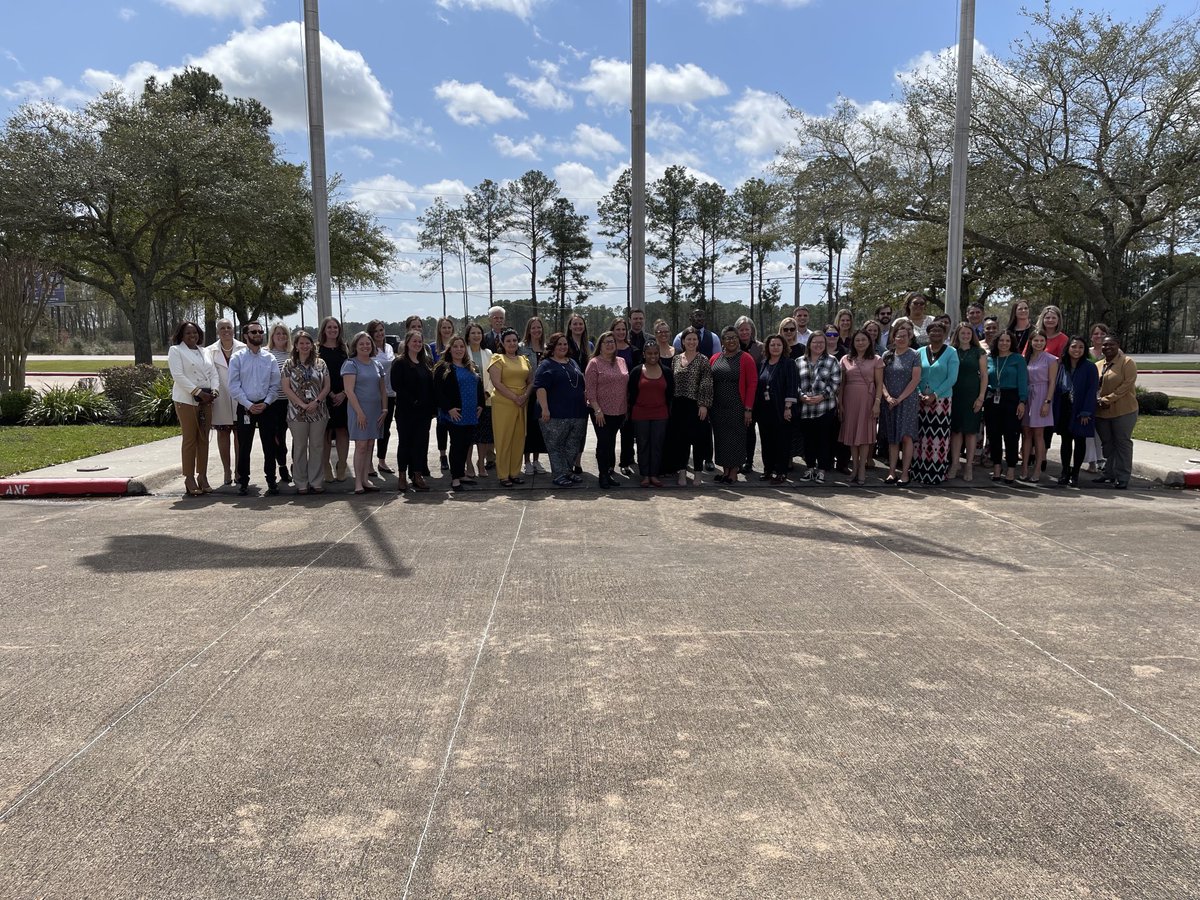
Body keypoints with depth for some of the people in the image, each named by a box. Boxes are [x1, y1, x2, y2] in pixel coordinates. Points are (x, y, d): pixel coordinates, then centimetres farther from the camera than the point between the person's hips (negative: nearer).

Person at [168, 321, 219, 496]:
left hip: (206, 400, 5)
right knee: (190, 440, -4)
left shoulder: (203, 352, 19)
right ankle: (189, 479, 1)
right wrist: (198, 392, -17)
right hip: (186, 400, -5)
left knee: (204, 439, 6)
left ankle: (202, 477, 12)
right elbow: (178, 375, -11)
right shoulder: (175, 351, 0)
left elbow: (213, 373, 14)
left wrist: (214, 390, -6)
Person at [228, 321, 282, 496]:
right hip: (245, 407, -1)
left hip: (266, 407, 1)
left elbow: (275, 385, 4)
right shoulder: (237, 358, 0)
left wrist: (266, 403, -9)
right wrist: (249, 405, -11)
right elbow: (234, 386, -4)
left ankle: (271, 480, 13)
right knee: (244, 447, 5)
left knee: (269, 445, 4)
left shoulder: (269, 358, 5)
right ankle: (243, 482, 15)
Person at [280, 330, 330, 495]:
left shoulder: (320, 363, 7)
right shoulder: (289, 364, 2)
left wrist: (316, 402, -11)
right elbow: (286, 388, -4)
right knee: (300, 448, 4)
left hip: (318, 411, 1)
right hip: (297, 413, -1)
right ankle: (301, 483, 11)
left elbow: (327, 386, 4)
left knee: (317, 447, 5)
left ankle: (316, 482, 12)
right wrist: (302, 404, -12)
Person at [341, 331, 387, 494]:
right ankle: (358, 482, -1)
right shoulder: (351, 364, -6)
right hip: (359, 410, -6)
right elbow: (349, 391, -13)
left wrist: (384, 409, 4)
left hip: (375, 411, 6)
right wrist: (360, 412, -18)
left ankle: (365, 479, 14)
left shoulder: (376, 364, 12)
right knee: (361, 445, -6)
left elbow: (382, 390, 16)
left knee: (370, 445, 7)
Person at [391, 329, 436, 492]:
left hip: (423, 411, 5)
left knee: (421, 442, 5)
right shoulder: (400, 363, -3)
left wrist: (433, 408, 3)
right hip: (406, 411, -5)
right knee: (405, 442, 3)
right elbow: (395, 385, -13)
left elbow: (431, 386, 13)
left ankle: (417, 475, 12)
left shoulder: (426, 363, 14)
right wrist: (412, 401, -17)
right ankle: (402, 476, 11)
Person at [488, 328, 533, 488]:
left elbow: (531, 381, 14)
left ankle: (515, 473, 16)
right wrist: (514, 398, -15)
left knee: (519, 439, 7)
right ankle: (503, 475, 4)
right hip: (503, 404, -5)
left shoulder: (524, 359, 15)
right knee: (503, 439, -1)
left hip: (522, 405, 5)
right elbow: (497, 383, -11)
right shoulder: (498, 358, -2)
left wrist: (525, 396, -6)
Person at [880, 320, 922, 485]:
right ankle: (891, 472, 7)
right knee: (892, 438, 5)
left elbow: (915, 380, -6)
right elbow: (881, 379, 5)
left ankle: (904, 474, -4)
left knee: (906, 436, -7)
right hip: (889, 402, 3)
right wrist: (887, 397, -9)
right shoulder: (887, 355, 9)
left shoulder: (914, 355, 0)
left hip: (907, 401, -3)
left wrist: (900, 398, -11)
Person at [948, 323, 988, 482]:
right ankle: (954, 465, 6)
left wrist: (981, 397, -7)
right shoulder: (951, 351, 7)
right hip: (954, 396, 1)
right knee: (955, 430, 1)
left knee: (971, 430, 0)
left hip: (972, 396, -1)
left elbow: (984, 375, 2)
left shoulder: (979, 352, 4)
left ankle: (969, 466, 6)